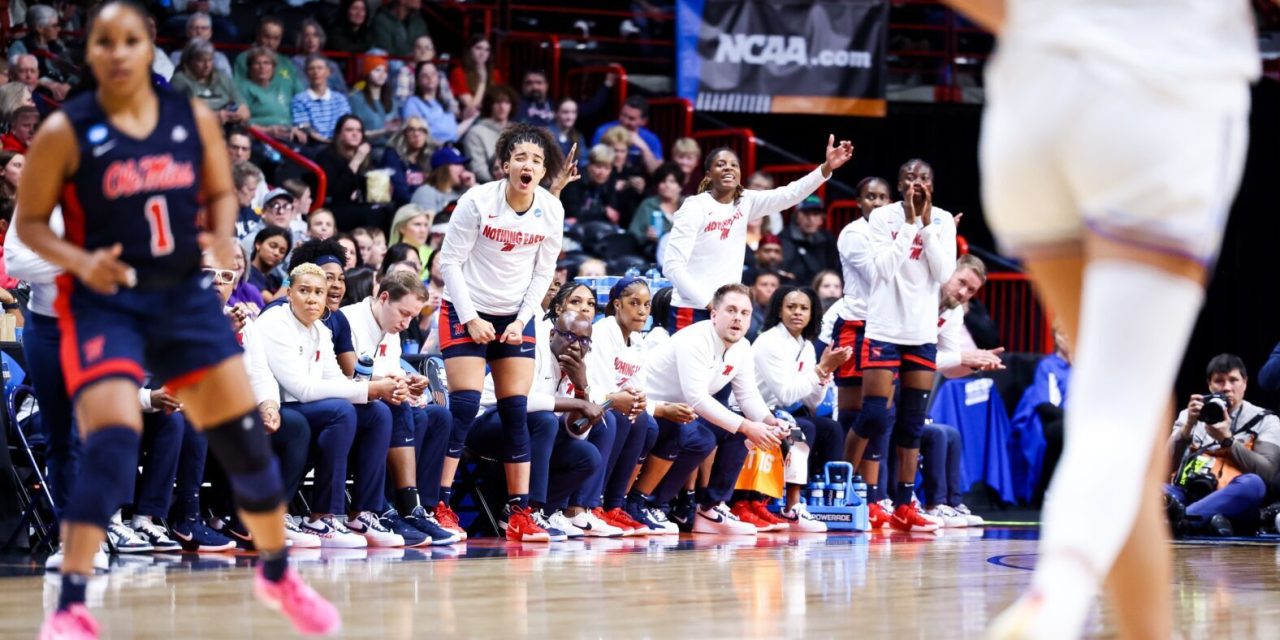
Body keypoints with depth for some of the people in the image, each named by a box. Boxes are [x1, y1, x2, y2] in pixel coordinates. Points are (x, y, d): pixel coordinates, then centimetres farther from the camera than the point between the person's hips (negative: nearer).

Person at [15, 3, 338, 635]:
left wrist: (224, 236, -8)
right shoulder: (65, 133, -9)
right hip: (104, 303, -4)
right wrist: (80, 262, -20)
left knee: (245, 436, 8)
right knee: (112, 441, -21)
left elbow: (221, 193, 13)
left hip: (186, 296, 4)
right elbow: (29, 221, -3)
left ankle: (277, 574, 30)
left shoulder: (195, 120, 0)